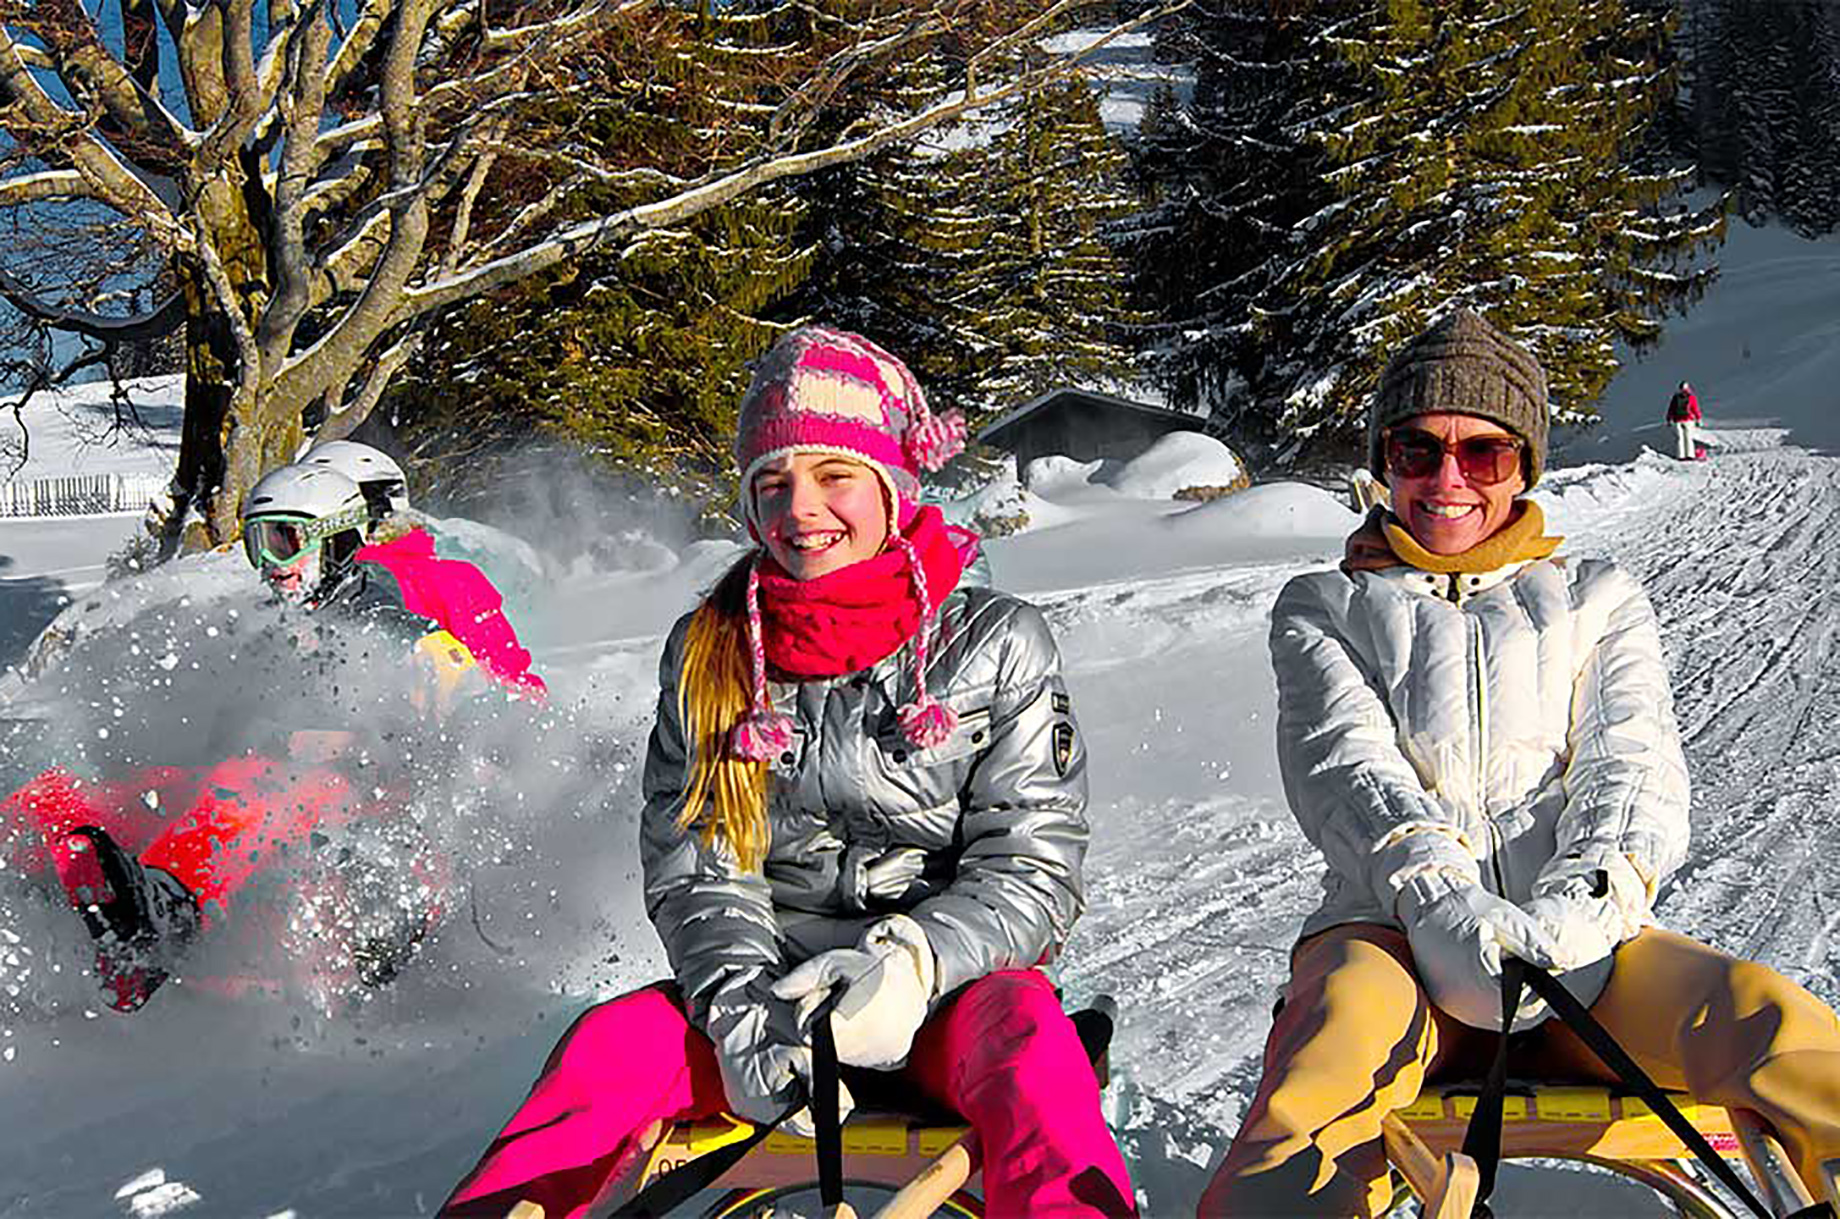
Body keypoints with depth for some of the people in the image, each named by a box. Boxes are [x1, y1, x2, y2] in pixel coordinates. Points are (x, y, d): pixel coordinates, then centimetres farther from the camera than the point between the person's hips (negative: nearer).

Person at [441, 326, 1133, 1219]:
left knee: (1026, 1041, -35)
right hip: (763, 987, 2)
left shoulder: (996, 643, 0)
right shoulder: (708, 653, 6)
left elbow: (1032, 871, -5)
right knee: (609, 1046, -26)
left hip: (947, 991, -2)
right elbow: (692, 871, 2)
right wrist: (743, 1007, -19)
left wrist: (908, 965, -24)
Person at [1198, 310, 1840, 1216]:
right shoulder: (1324, 609, 21)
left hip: (1581, 938, 1)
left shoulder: (1599, 601, 24)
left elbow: (1633, 763, 7)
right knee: (1351, 1013, -38)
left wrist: (1586, 901, -17)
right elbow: (1344, 760, 2)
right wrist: (1437, 897, -20)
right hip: (1393, 933, -1)